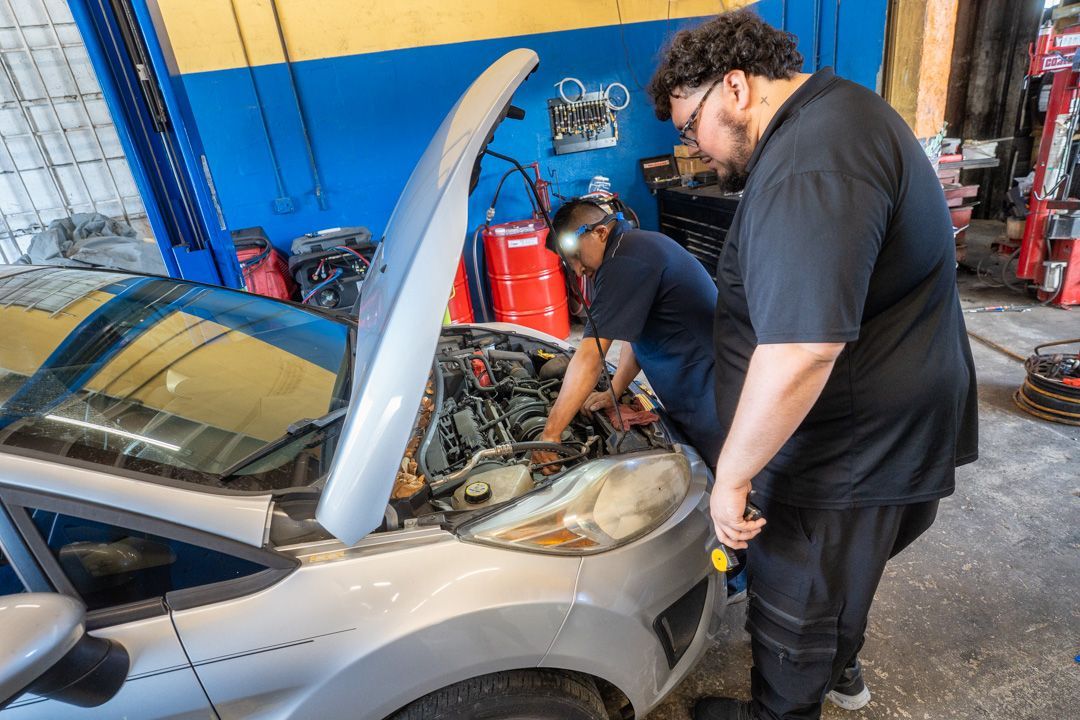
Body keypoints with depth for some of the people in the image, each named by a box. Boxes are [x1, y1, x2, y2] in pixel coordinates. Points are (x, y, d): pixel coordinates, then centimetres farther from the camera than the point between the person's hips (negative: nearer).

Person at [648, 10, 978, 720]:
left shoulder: (809, 170, -29)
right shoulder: (835, 106, 8)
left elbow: (800, 354, -37)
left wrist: (732, 473, -25)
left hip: (854, 448, -10)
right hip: (875, 428, 10)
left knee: (796, 600, 14)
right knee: (836, 571, 30)